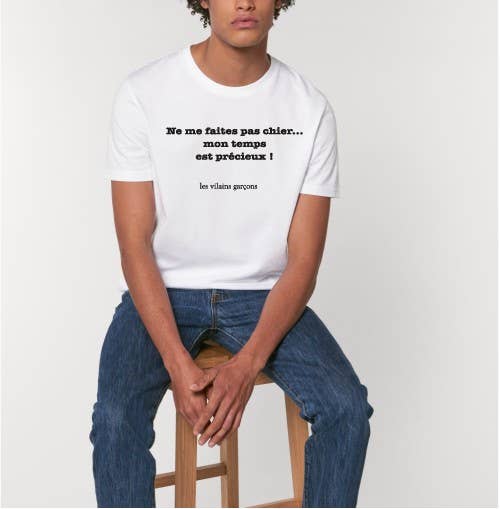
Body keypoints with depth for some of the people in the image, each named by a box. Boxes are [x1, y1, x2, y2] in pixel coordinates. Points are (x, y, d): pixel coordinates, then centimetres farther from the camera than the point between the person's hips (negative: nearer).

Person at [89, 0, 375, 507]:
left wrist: (248, 363, -20)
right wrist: (178, 365, -21)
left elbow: (303, 261, -6)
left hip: (263, 294, 2)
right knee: (116, 416, -26)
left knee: (346, 406, -20)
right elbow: (135, 246, -10)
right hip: (161, 293, -1)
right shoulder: (143, 93, -10)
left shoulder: (310, 109, -6)